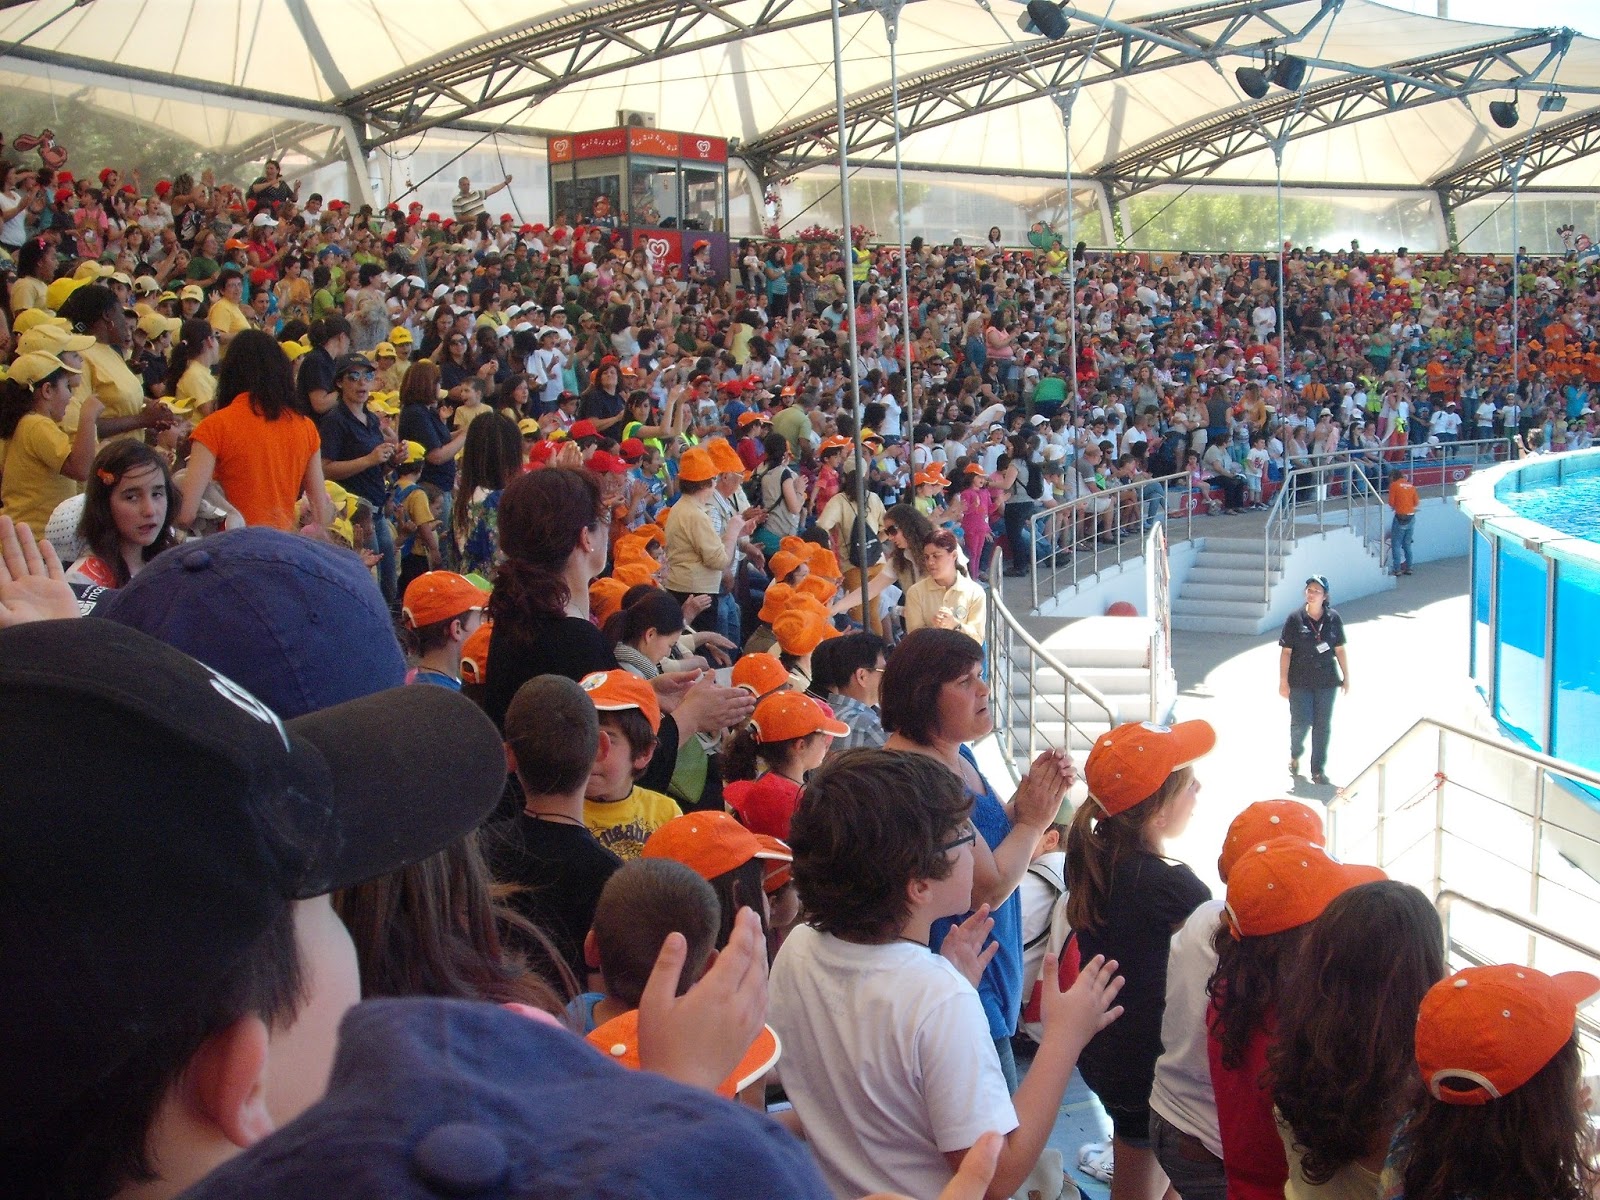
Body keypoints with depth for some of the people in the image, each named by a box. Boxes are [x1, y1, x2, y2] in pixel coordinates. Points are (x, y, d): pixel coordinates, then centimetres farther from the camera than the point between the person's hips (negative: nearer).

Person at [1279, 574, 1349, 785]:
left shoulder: (1333, 618, -1)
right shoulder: (1295, 619, -6)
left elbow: (1340, 650, 5)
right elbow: (1286, 652, -4)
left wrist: (1346, 678, 7)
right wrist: (1283, 681, -6)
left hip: (1326, 681, 2)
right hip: (1300, 681, -2)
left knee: (1323, 725, 5)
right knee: (1301, 722, -6)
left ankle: (1318, 769, 16)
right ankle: (1295, 755, 25)